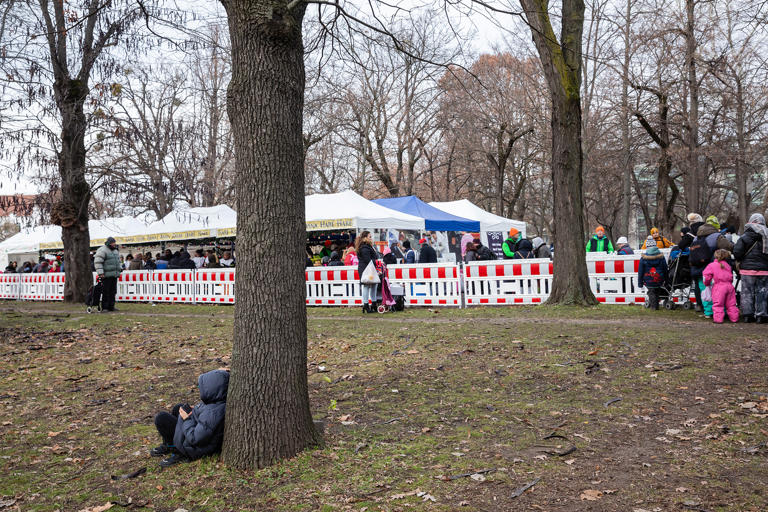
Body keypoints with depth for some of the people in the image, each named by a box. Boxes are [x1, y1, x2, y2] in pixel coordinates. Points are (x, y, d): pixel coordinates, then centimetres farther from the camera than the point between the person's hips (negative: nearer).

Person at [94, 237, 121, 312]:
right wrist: (100, 273, -19)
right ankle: (104, 307, -2)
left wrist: (120, 269, 22)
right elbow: (98, 262, -13)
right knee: (106, 292, -6)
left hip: (114, 275, 8)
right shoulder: (102, 250, -7)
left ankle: (111, 306, 13)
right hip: (106, 275, -8)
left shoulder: (115, 251, 20)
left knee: (113, 292, 8)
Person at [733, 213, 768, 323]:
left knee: (747, 292, 5)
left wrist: (740, 261, 7)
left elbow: (737, 252, -12)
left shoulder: (746, 237, -7)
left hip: (748, 269, -3)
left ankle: (748, 314, 5)